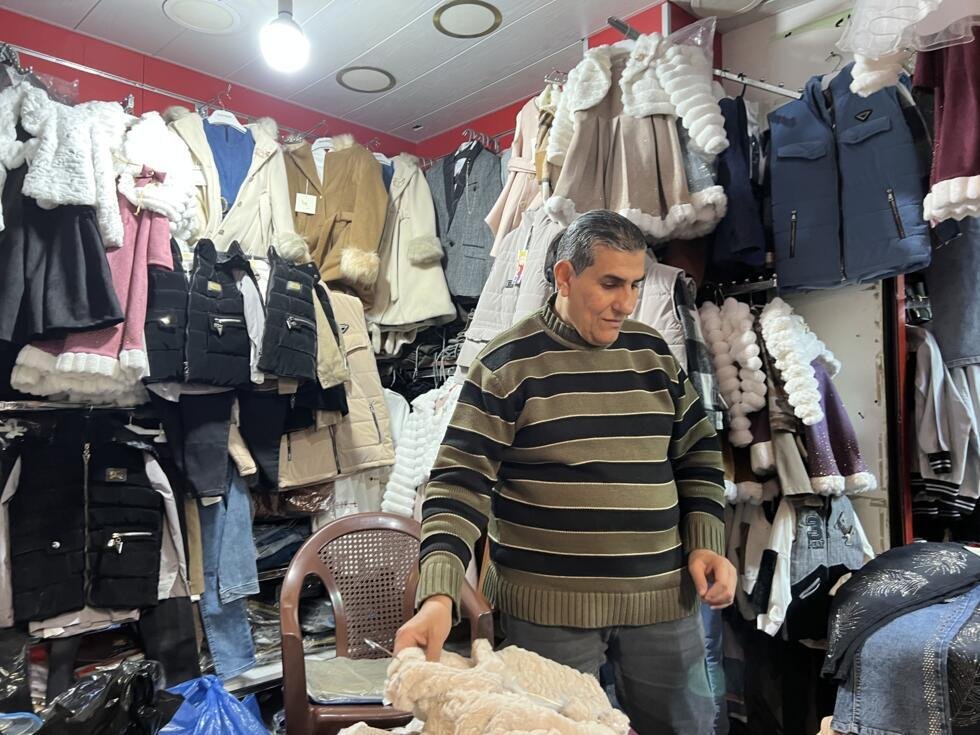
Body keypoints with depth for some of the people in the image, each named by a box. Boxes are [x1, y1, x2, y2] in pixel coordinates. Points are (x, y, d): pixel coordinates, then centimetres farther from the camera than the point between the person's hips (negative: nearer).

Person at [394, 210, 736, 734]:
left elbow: (698, 451, 14)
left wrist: (705, 544, 2)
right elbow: (460, 483, -13)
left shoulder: (653, 352, 6)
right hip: (548, 609, -4)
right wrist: (439, 595, -25)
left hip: (663, 598, 5)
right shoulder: (508, 363, -9)